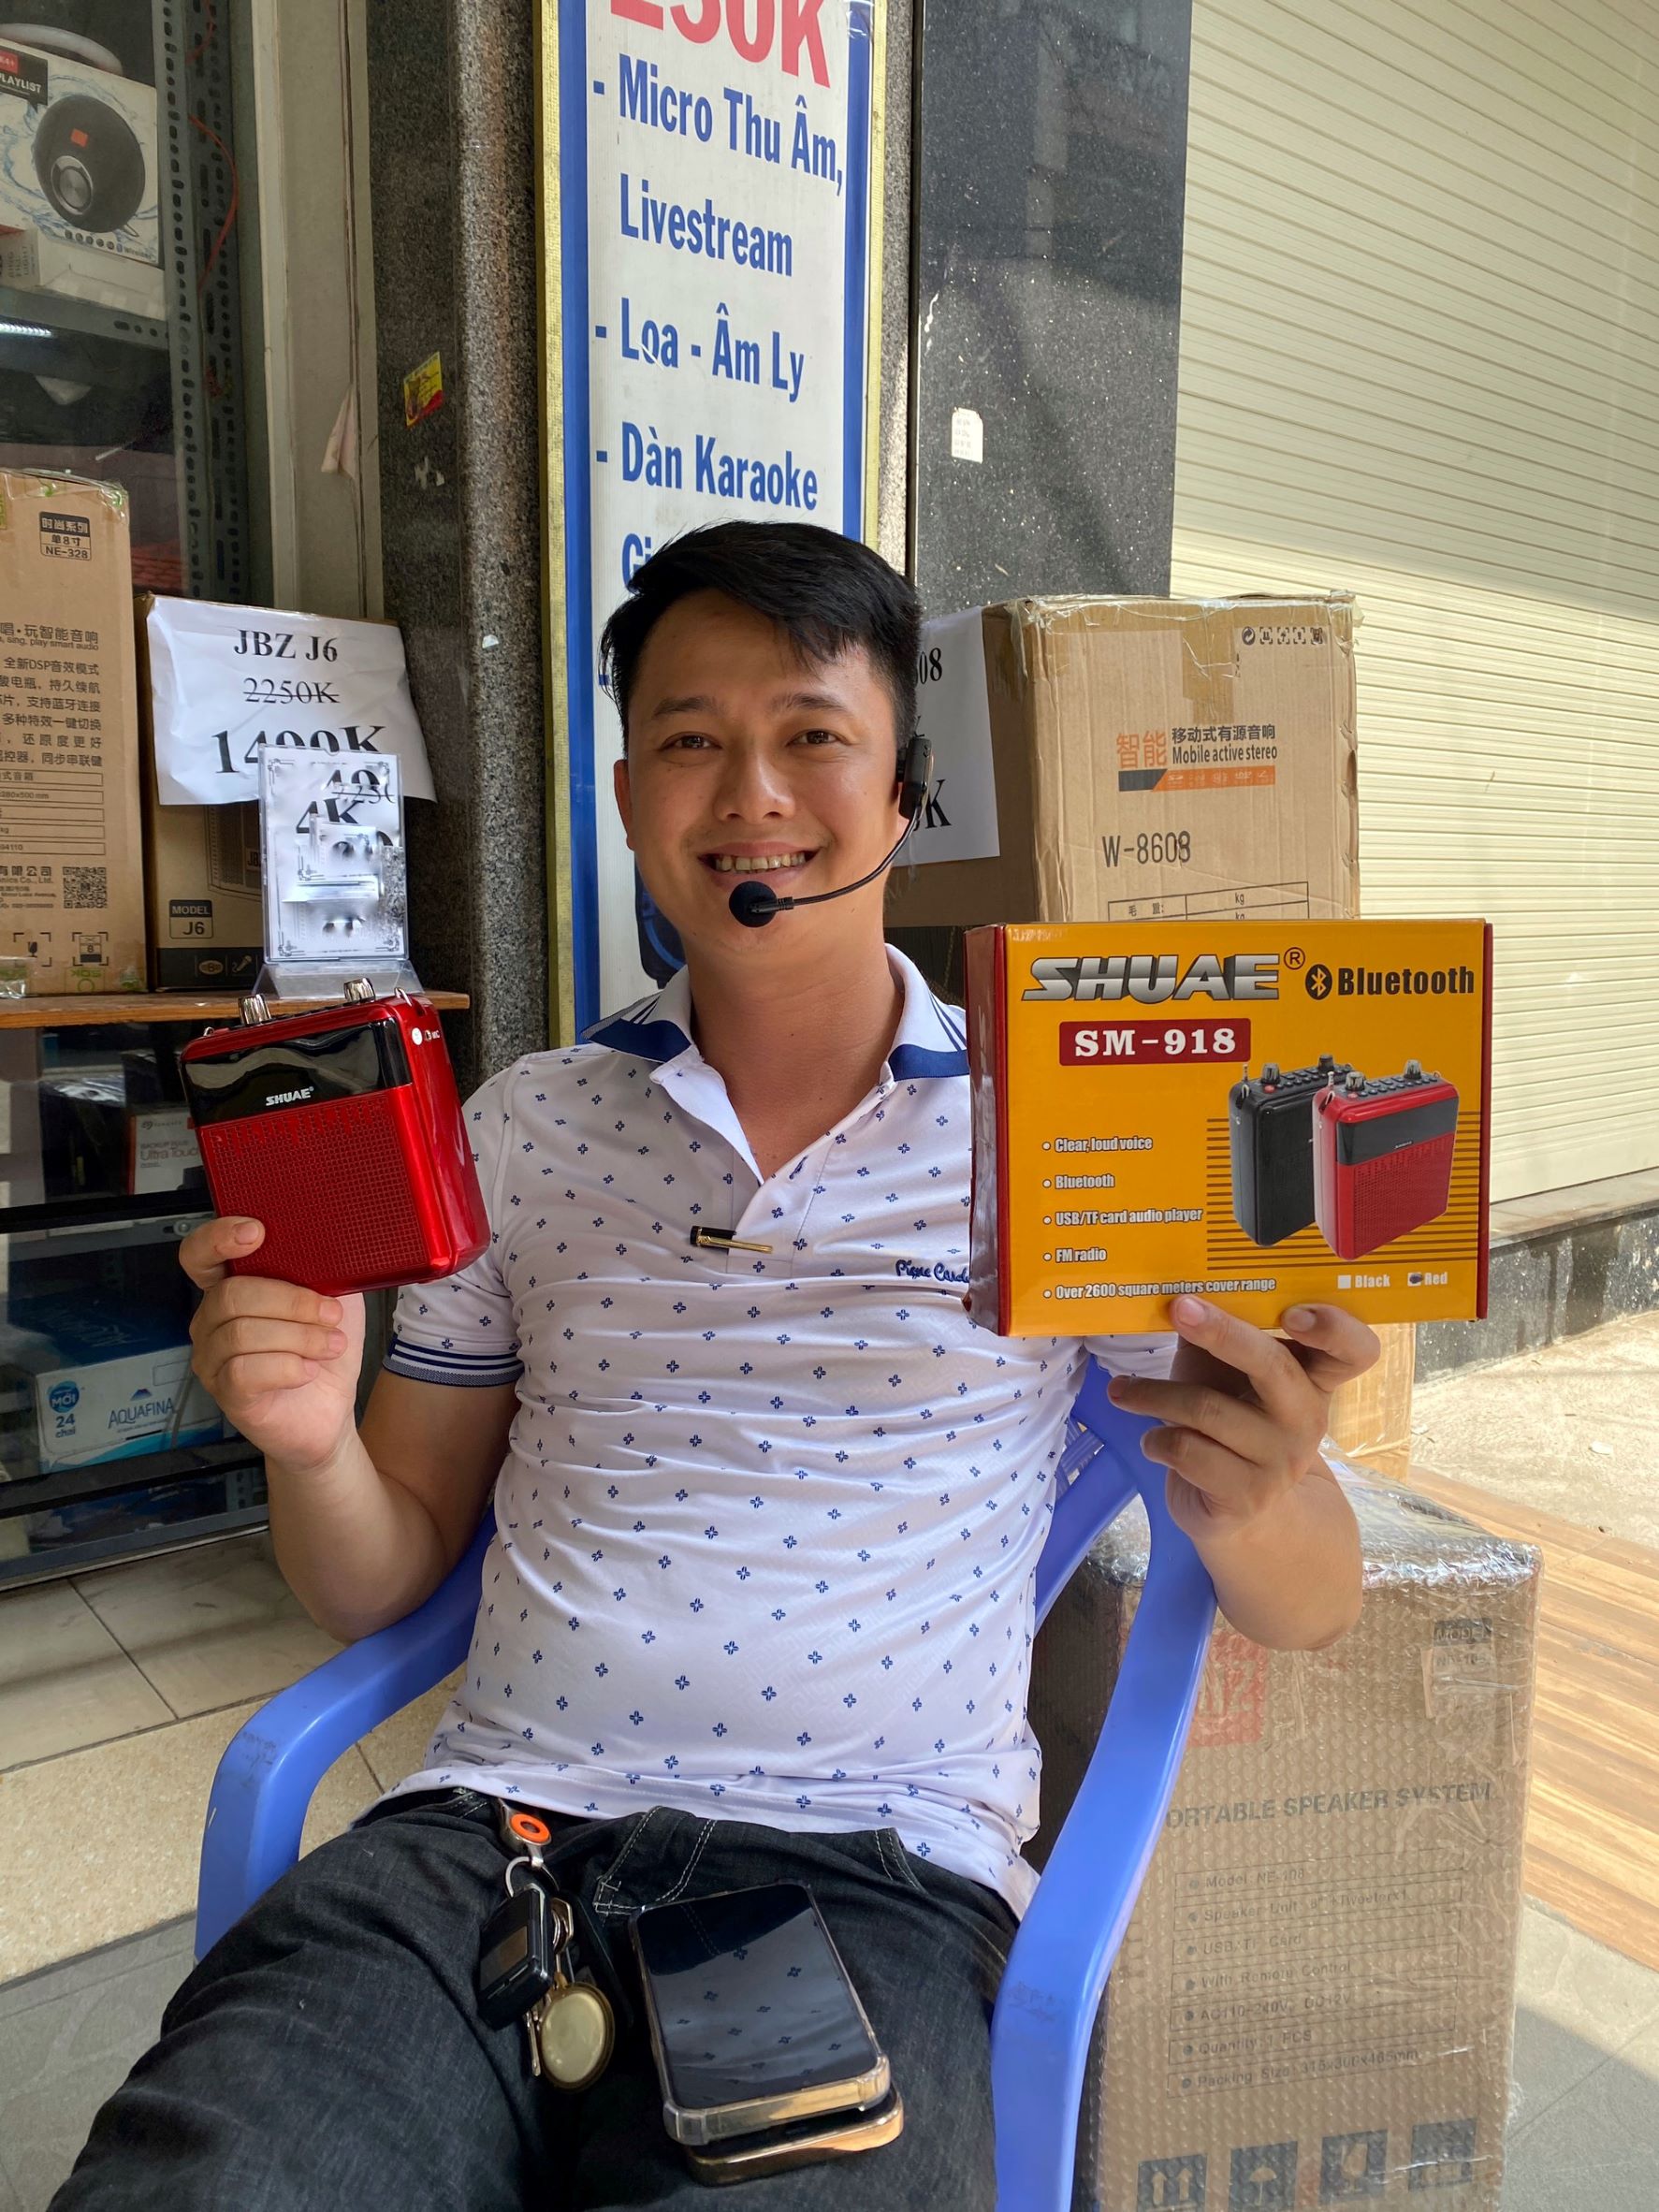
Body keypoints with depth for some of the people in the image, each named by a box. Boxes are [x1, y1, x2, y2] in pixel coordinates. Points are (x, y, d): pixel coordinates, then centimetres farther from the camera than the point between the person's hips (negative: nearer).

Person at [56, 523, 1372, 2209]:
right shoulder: (520, 1131, 9)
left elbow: (1310, 1611, 4)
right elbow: (382, 1583, 14)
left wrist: (1252, 1498, -19)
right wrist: (309, 1440, -8)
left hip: (874, 1876, -1)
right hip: (483, 1834, 2)